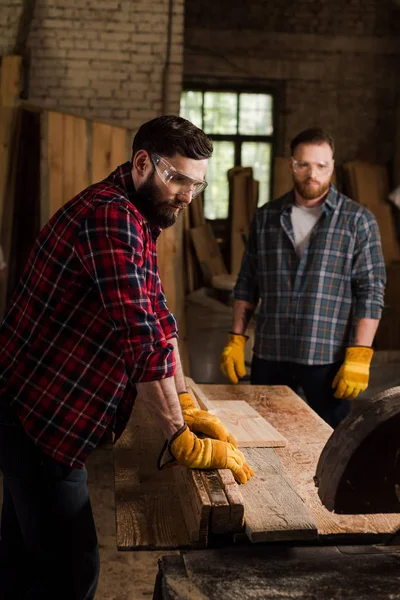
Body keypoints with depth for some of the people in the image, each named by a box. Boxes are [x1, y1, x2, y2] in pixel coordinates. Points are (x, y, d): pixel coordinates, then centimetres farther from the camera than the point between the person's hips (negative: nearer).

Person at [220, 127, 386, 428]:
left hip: (328, 358, -3)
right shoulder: (266, 217, 8)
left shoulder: (358, 220, -1)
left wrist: (359, 356, -12)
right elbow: (247, 283, 13)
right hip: (269, 356, 3)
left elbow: (370, 292, -5)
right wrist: (236, 338, 5)